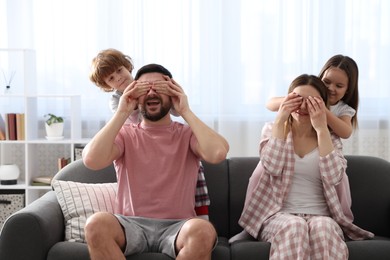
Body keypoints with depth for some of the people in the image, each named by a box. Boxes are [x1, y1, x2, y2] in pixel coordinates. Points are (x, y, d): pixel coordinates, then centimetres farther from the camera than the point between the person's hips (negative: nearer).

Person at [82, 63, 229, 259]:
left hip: (177, 227, 0)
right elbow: (91, 160, -12)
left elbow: (218, 154, -16)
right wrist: (122, 113, -7)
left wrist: (185, 111, -8)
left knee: (203, 230, -34)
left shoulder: (188, 133, 8)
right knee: (96, 224, -32)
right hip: (132, 225, 1)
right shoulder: (125, 134, 9)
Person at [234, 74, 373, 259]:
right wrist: (280, 120, -11)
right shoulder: (272, 130, 10)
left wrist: (321, 128, -12)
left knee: (323, 227, -35)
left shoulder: (331, 139, 11)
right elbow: (272, 167, -10)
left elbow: (334, 177, -10)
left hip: (320, 216, 1)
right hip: (278, 215, -1)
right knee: (294, 226, -36)